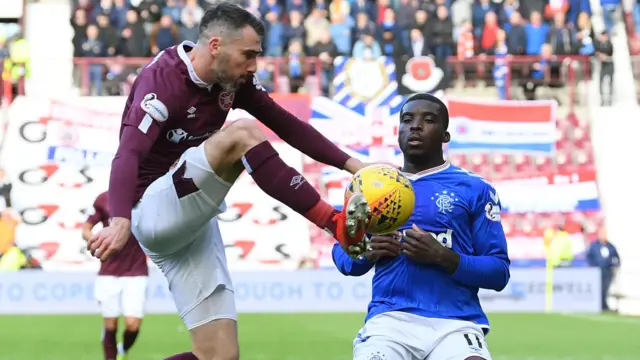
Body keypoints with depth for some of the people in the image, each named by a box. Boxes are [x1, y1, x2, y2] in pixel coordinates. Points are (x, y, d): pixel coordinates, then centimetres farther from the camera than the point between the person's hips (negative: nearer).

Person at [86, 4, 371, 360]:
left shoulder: (234, 79, 2)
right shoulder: (162, 80, -20)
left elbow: (288, 126, 8)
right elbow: (128, 155, -34)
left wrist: (350, 163, -3)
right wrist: (120, 221, -51)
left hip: (192, 223, 8)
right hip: (152, 212, -8)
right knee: (241, 134, -28)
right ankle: (338, 225, -24)